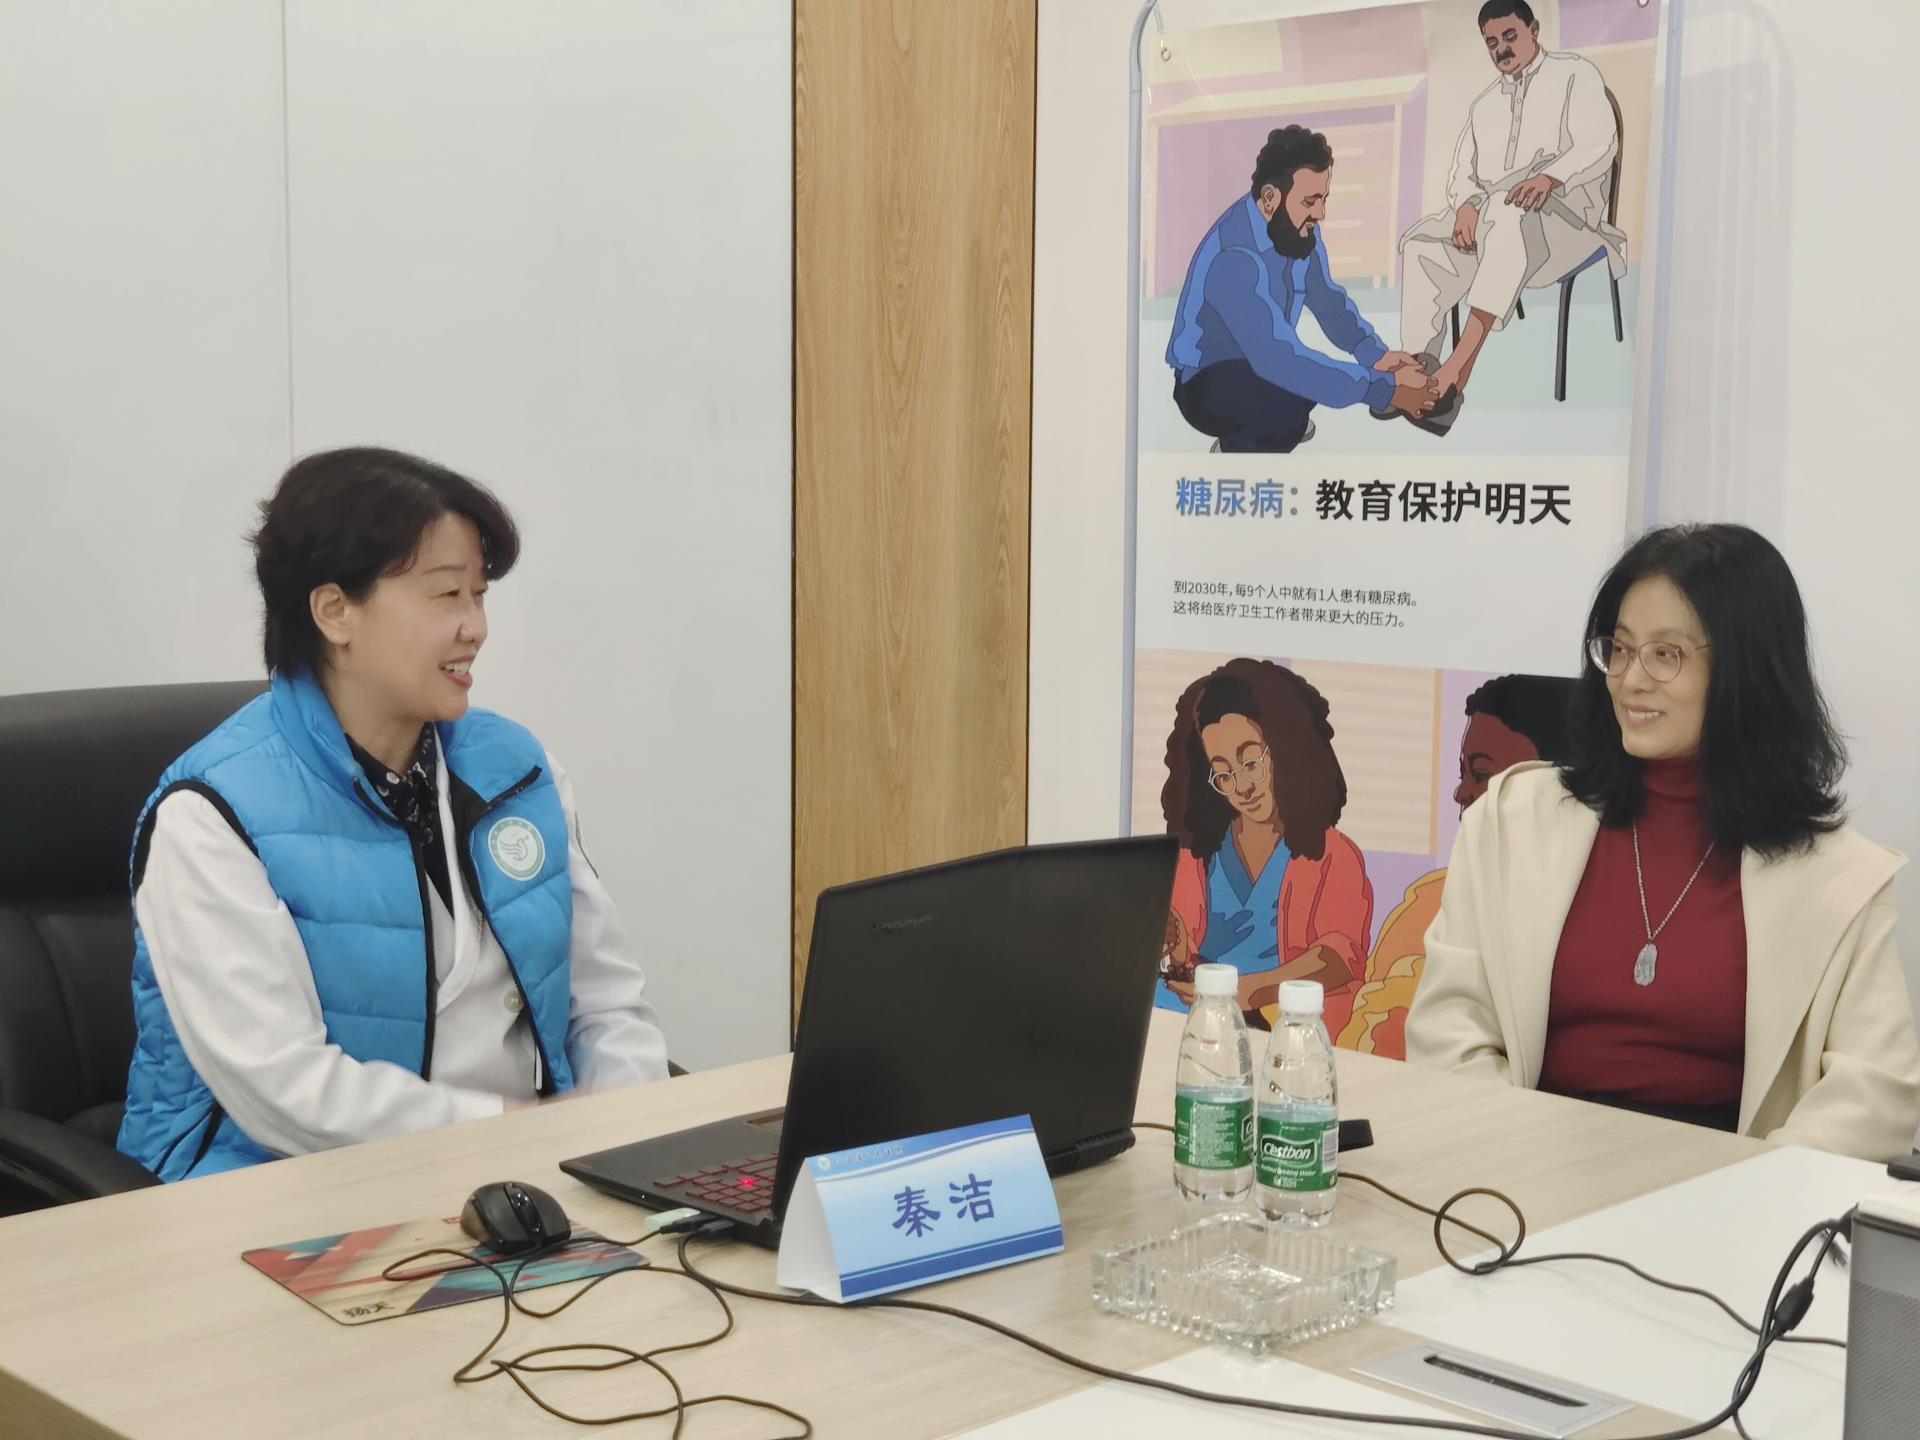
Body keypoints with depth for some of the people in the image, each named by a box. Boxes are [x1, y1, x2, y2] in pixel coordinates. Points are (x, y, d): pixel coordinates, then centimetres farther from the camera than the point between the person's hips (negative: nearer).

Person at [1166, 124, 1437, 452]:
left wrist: (1376, 355, -14)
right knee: (1289, 403, -36)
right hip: (1206, 385, -9)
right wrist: (1383, 389, -39)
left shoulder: (1296, 226, -8)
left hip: (1259, 364, 9)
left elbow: (1327, 297, 5)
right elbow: (1277, 359, -41)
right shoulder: (1235, 258, -34)